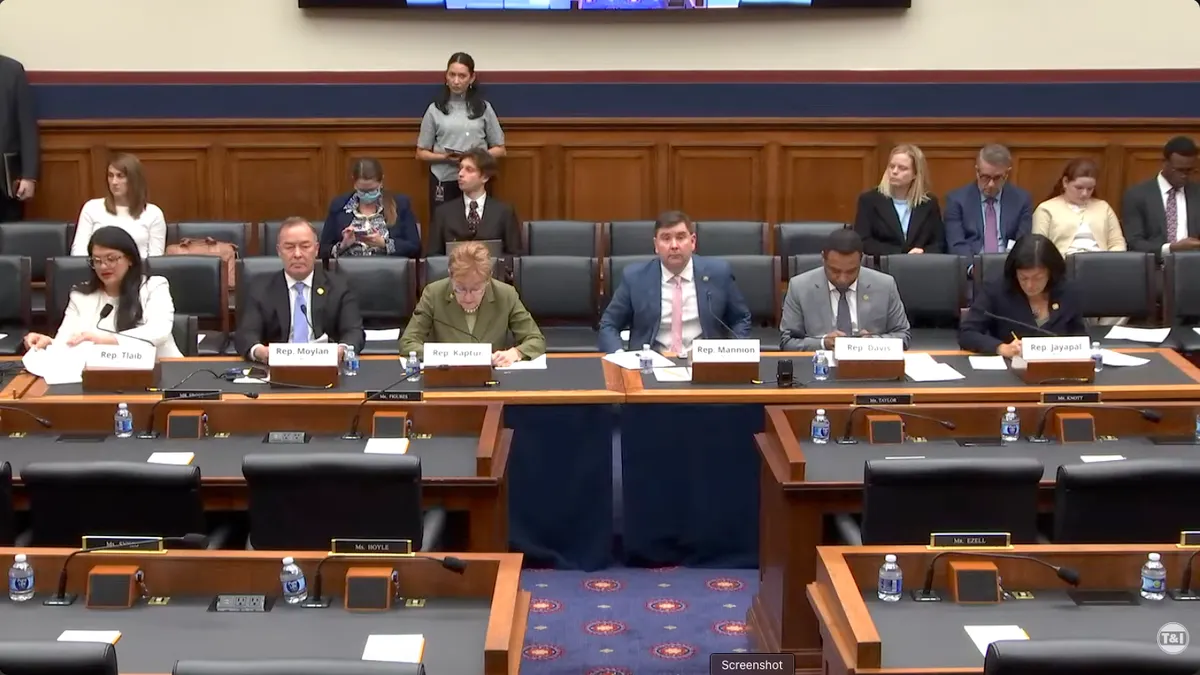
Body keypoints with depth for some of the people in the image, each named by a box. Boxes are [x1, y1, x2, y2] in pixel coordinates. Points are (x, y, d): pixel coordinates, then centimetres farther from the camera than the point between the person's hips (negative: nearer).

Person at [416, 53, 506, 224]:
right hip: (443, 180, 0)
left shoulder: (483, 108, 5)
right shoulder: (435, 109, 3)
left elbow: (499, 149, 8)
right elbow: (421, 152, 6)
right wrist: (444, 157, -13)